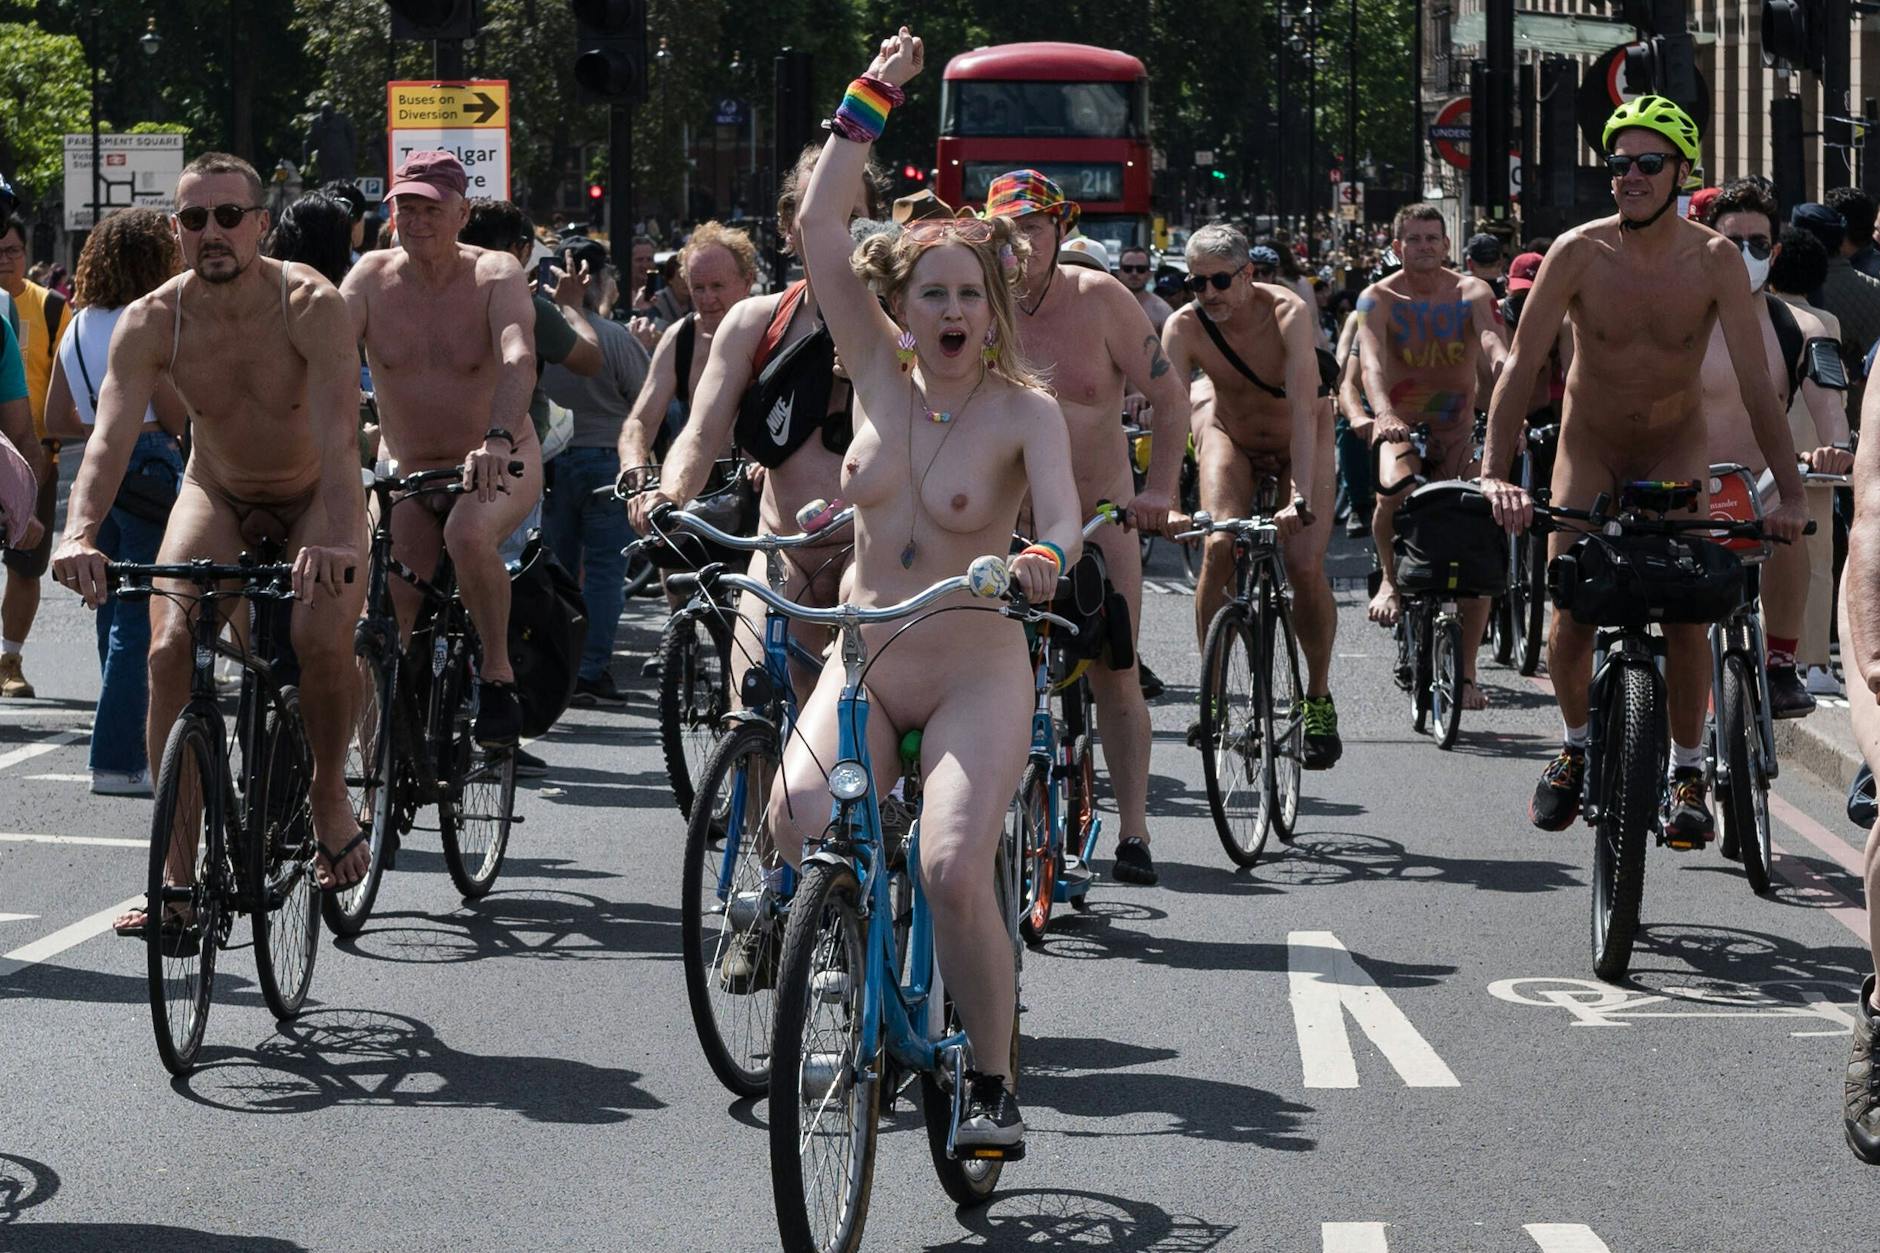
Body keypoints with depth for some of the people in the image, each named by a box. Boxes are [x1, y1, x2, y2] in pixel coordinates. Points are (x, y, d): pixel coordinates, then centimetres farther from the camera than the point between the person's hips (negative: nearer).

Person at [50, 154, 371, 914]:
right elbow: (110, 436, -29)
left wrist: (331, 540, -55)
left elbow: (337, 436, -38)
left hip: (314, 500, -2)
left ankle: (329, 794, 2)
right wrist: (79, 533, -49)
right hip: (217, 495, 2)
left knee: (324, 635, -28)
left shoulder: (309, 306, -26)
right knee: (170, 649, -20)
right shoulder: (151, 322, -19)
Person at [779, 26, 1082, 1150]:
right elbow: (821, 224, -1)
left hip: (977, 677, -3)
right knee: (796, 827, -23)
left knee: (955, 868, -22)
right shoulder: (879, 373, 3)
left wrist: (1044, 562, -43)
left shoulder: (1024, 410, -6)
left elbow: (1063, 523, -20)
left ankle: (993, 1085, -3)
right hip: (864, 671, 3)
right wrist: (873, 97, -4)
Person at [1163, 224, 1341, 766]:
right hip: (1230, 436, 2)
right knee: (1219, 547, -22)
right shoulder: (1185, 328, -25)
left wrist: (1300, 496, -50)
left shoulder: (1288, 313, -31)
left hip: (1299, 440, -2)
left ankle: (1319, 697, 5)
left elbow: (1303, 408, -39)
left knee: (1305, 567, -16)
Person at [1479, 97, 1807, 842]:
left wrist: (1790, 493, -27)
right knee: (1571, 605, -11)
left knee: (1683, 606, -13)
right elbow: (1522, 366, -21)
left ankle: (1688, 772, 3)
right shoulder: (1578, 253, -19)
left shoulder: (1715, 261, -19)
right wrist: (1494, 473, -32)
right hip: (1589, 445, 0)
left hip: (1675, 446, 0)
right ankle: (1576, 744, 15)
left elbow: (1756, 383, -20)